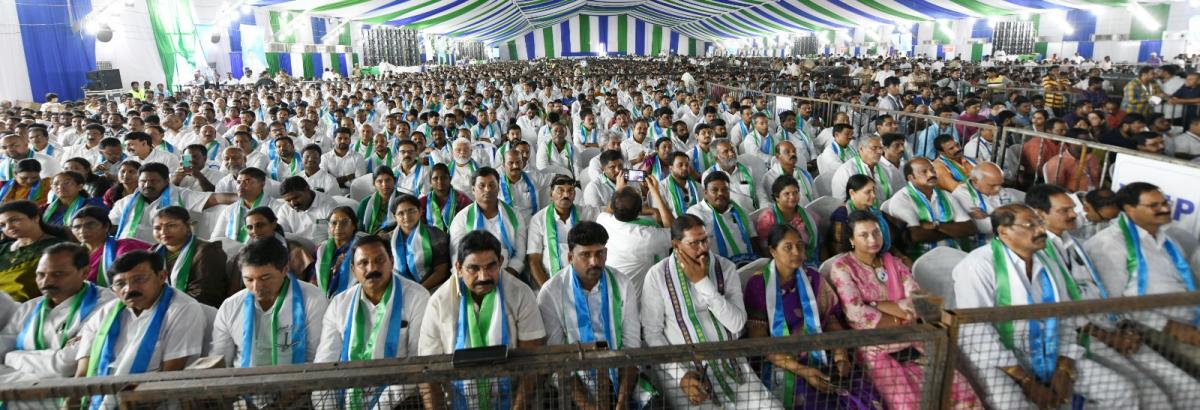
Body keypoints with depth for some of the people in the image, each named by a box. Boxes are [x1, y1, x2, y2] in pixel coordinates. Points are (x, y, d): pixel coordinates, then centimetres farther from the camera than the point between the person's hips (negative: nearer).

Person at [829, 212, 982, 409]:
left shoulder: (893, 262, 15)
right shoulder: (842, 267, -1)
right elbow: (857, 314, -12)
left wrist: (880, 305, -7)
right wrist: (901, 321, -4)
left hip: (911, 344, 5)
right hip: (874, 348, -5)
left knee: (959, 389, -12)